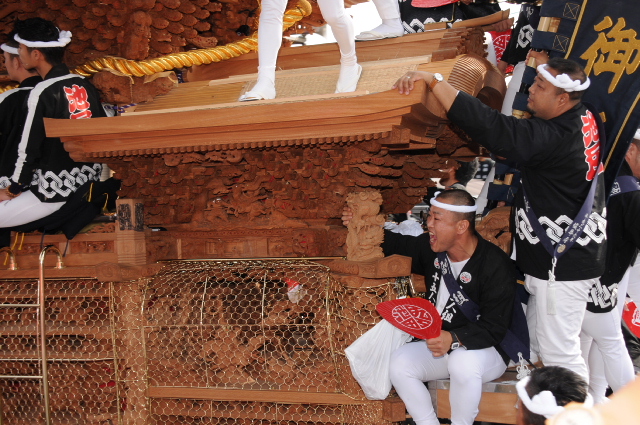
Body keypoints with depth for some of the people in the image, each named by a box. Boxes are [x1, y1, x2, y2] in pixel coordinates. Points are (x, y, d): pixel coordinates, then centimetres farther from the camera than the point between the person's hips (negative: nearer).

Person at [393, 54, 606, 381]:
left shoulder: (554, 138, -27)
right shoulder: (584, 120, 0)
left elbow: (489, 126, -35)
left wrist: (432, 80, -35)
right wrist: (546, 67, 34)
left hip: (562, 266, -10)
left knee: (559, 353, -1)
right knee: (540, 343, 20)